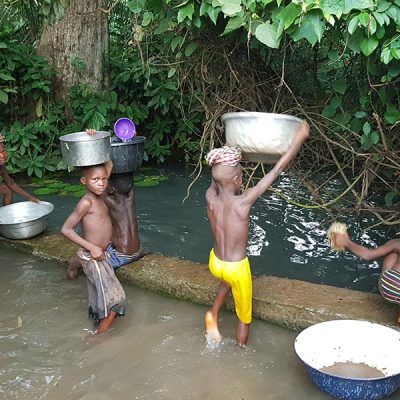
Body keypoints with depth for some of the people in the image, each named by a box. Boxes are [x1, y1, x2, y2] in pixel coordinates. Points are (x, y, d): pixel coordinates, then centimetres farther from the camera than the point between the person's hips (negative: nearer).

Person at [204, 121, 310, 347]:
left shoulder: (210, 198, -15)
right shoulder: (243, 202, -27)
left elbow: (218, 175, 10)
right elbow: (277, 169, -23)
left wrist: (234, 154, 19)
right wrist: (300, 138, -16)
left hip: (215, 262, 5)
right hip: (236, 268, -5)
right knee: (245, 317, 19)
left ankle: (214, 313, 26)